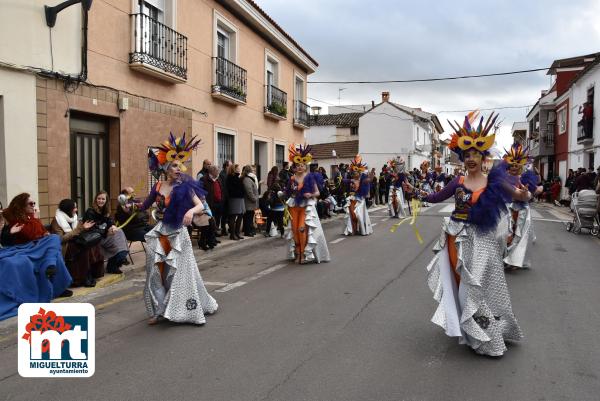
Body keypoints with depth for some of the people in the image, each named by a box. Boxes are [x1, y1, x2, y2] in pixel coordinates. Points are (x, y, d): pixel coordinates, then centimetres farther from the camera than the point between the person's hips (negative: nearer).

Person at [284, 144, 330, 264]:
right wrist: (291, 191, -4)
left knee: (303, 229, -14)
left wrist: (310, 195, -18)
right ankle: (297, 254, 15)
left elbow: (317, 192, -1)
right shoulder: (292, 179, 5)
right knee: (295, 229, 3)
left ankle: (305, 254, 0)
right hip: (294, 207, 3)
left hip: (306, 207, -3)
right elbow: (288, 193, 15)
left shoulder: (310, 177, -3)